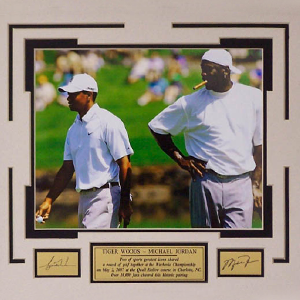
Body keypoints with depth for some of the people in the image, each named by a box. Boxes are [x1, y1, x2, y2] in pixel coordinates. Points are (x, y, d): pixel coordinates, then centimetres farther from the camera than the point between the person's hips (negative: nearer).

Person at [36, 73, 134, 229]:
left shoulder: (108, 122, -8)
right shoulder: (74, 128, 16)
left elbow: (124, 163, -12)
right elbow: (67, 169, 17)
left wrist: (125, 203, -16)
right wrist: (48, 201, 11)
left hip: (106, 195, -8)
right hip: (84, 197, 8)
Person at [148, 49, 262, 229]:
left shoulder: (253, 97, 5)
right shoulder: (191, 103, 2)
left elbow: (259, 145, 9)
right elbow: (157, 127, 12)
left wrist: (256, 184, 4)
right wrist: (181, 159, 4)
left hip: (241, 185, 0)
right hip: (206, 183, 0)